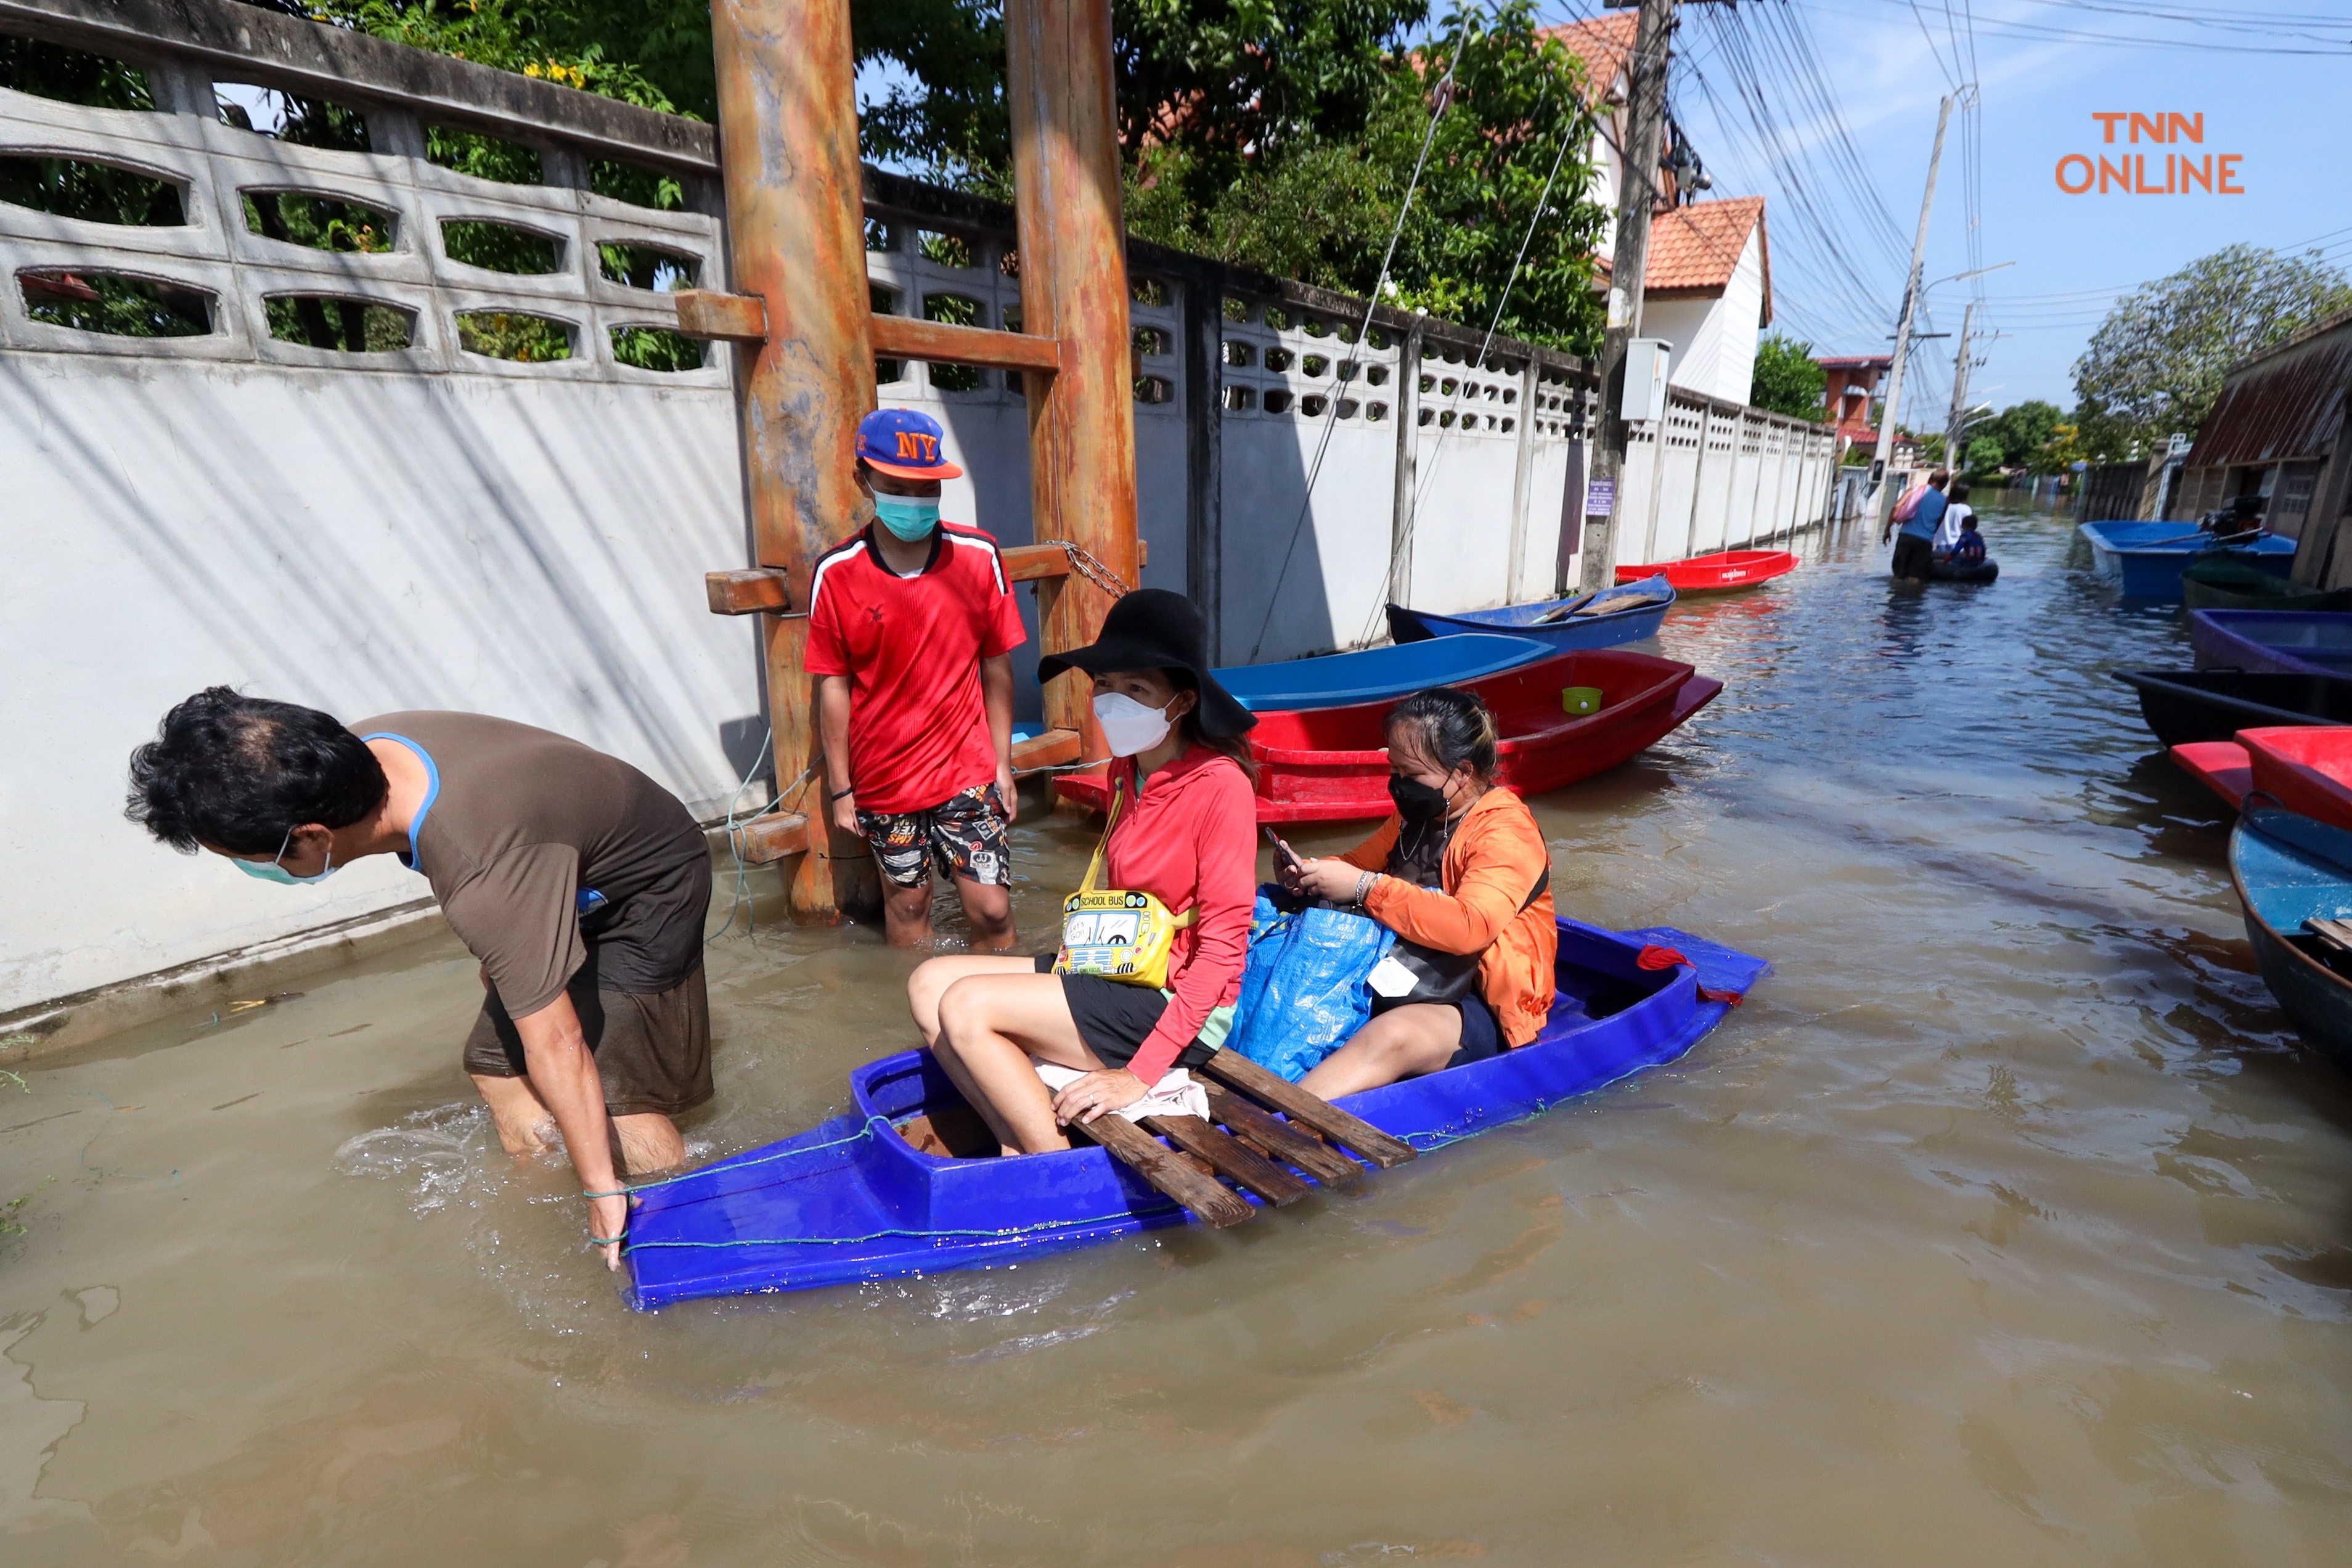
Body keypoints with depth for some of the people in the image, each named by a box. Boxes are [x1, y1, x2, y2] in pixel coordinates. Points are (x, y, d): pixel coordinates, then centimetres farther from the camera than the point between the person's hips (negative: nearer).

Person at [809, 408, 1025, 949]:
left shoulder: (979, 556, -6)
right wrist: (840, 789, -1)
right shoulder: (836, 574, -9)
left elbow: (996, 666, 0)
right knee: (907, 902, 16)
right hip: (884, 781, 0)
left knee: (992, 908, 1)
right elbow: (834, 685, -4)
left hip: (968, 769, 0)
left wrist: (1002, 763, 2)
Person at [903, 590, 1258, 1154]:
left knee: (967, 1007, -17)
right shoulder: (1127, 771, 6)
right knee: (930, 984, -2)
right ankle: (1021, 1150, -5)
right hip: (1116, 973, 9)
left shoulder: (1219, 785, -19)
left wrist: (1141, 1074, -20)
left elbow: (1223, 944, -19)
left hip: (1178, 1006, -8)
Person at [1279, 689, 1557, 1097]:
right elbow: (1358, 864, 21)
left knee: (1393, 1035, -37)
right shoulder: (1417, 814, 10)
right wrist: (1308, 873, -2)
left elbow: (1469, 928, -30)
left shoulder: (1506, 832, -15)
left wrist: (1364, 887, -31)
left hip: (1482, 1007, -9)